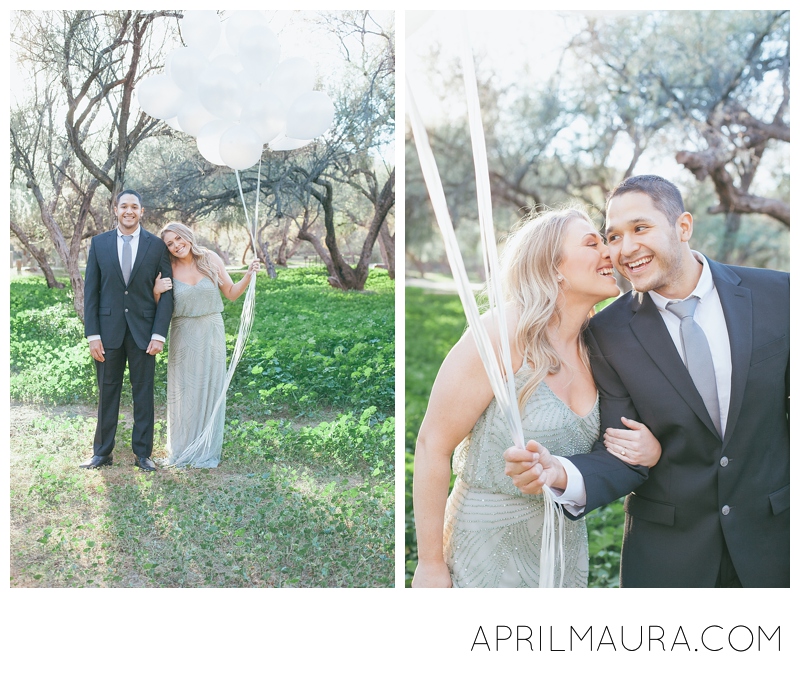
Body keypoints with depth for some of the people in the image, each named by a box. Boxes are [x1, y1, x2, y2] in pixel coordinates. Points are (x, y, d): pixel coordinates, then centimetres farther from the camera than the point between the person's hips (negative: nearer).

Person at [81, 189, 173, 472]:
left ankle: (142, 453, 17)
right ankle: (103, 452, 20)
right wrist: (92, 334, -4)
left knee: (143, 394, 6)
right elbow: (90, 291, 2)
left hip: (143, 330, -1)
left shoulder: (157, 245, 0)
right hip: (108, 329, 1)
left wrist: (159, 334, -9)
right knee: (107, 393, 9)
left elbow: (166, 292, -1)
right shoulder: (99, 243, 4)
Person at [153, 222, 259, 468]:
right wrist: (156, 291, -18)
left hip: (211, 333, 0)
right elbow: (160, 308, 0)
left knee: (210, 389, 6)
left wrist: (248, 275, -12)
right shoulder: (170, 269, -4)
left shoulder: (210, 259, -3)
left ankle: (207, 451, 19)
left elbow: (231, 293, 3)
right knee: (183, 391, 8)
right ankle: (181, 450, 22)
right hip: (183, 335, 0)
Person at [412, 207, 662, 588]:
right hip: (490, 545, -6)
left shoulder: (593, 349, 0)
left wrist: (647, 449, -13)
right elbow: (433, 445, -18)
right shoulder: (502, 336, -20)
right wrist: (430, 564, -16)